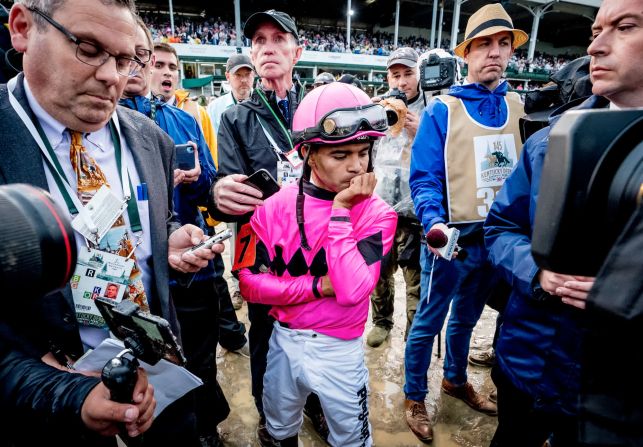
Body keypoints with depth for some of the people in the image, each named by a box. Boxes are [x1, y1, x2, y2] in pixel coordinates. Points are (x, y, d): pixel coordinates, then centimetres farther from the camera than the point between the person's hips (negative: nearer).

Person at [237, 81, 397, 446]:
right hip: (284, 341, 2)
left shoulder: (378, 214, -15)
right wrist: (318, 286, -22)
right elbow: (250, 283, -12)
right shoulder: (275, 208, -11)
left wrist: (340, 211, -26)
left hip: (340, 350, -2)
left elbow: (351, 290, -27)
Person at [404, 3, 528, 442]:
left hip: (497, 239, 5)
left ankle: (456, 379, 47)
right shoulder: (442, 110, -10)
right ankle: (415, 398, 30)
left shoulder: (519, 107, 5)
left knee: (467, 317, 23)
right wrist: (433, 222, -31)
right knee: (429, 322, 8)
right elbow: (424, 179, -14)